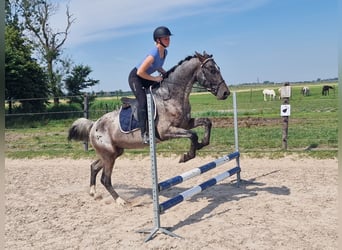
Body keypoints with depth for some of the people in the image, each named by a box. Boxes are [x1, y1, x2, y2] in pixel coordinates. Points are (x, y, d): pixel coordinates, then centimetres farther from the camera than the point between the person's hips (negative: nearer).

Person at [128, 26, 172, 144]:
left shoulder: (165, 52, -3)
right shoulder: (153, 55, -30)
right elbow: (140, 72, -30)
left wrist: (166, 74, -3)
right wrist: (155, 79, -21)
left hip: (145, 77, 9)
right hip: (135, 77, -9)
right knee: (143, 101, -21)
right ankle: (144, 133, -21)